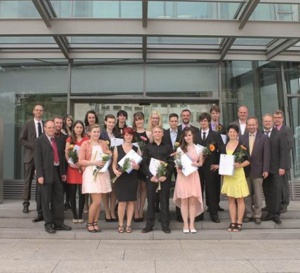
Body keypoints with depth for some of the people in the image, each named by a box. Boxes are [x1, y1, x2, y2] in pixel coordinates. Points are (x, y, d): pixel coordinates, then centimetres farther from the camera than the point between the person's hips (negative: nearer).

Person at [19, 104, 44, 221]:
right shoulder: (28, 124, 3)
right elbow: (21, 139, -1)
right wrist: (33, 146, -11)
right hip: (30, 156, -1)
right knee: (28, 180, 4)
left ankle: (40, 210, 7)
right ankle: (26, 203, 15)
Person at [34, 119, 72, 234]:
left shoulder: (59, 140, 13)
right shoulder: (39, 141, -2)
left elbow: (62, 157, 13)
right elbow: (37, 159, -8)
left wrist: (63, 172, 9)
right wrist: (39, 175, -14)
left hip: (58, 173, 5)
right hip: (46, 173, -5)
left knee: (59, 199, 8)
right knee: (46, 200, 3)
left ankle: (58, 223, 18)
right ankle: (48, 224, 13)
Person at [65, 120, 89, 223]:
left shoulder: (86, 139, 5)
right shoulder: (69, 139, 10)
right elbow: (66, 154, 5)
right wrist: (70, 163, -11)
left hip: (83, 168, -1)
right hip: (72, 168, 1)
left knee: (81, 193, 0)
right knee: (72, 193, 3)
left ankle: (80, 215, 9)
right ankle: (74, 215, 11)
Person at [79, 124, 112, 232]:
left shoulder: (104, 143, 11)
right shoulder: (85, 144, -1)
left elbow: (108, 156, 22)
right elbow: (81, 161, -6)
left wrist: (109, 155, -1)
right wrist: (94, 162, -15)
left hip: (103, 173, 4)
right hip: (91, 174, -4)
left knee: (98, 201, 8)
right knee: (97, 201, -9)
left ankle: (95, 223, 21)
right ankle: (89, 223, 11)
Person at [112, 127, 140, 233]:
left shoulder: (136, 149, 8)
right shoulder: (117, 148, 4)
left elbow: (138, 166, 7)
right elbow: (114, 163, 3)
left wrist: (136, 166, -16)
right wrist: (115, 171, -17)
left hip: (132, 178, 2)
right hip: (121, 178, -2)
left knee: (131, 201, 4)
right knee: (122, 202, -4)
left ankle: (128, 225, 14)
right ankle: (121, 225, 10)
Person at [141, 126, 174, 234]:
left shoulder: (168, 147, 7)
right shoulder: (148, 147, 8)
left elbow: (171, 163, 2)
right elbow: (144, 163, 2)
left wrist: (165, 175, -11)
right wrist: (150, 176, -10)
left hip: (164, 177, 0)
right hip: (151, 177, 0)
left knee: (164, 200, 3)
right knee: (150, 200, 3)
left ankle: (165, 225, 11)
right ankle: (149, 225, 12)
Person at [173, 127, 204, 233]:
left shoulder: (198, 148, 5)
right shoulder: (179, 149, 5)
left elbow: (201, 163, 11)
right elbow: (176, 164, 9)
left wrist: (196, 164, -10)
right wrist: (179, 168, -11)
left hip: (193, 176, 0)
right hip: (182, 176, 0)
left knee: (193, 200, 1)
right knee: (184, 201, 1)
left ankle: (192, 224, 8)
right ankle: (185, 225, 8)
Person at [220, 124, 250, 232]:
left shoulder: (242, 146, -4)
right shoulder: (224, 147, 10)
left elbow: (248, 160, -3)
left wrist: (240, 165, -18)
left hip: (238, 174, -4)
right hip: (227, 175, 5)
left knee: (239, 199, 2)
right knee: (230, 199, 8)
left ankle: (239, 223, 10)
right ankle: (233, 222, 16)